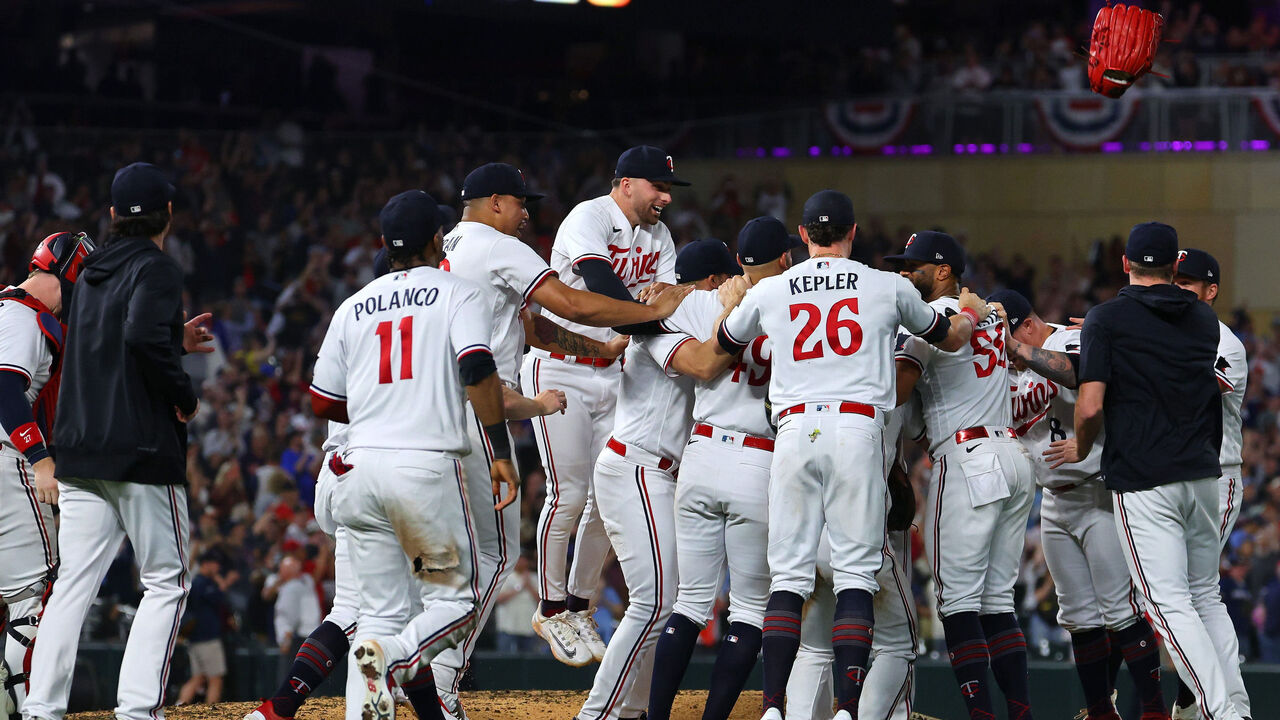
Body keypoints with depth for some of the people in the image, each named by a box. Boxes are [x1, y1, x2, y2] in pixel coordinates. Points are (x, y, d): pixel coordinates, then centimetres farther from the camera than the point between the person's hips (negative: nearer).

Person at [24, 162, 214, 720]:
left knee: (73, 584, 4)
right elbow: (144, 338, -25)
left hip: (80, 447, 7)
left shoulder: (92, 273, 17)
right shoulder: (156, 270, -7)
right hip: (142, 450, -7)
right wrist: (184, 394, -11)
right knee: (165, 580, 1)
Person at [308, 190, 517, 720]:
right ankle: (392, 658, -23)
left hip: (362, 468, 4)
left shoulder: (354, 307, 17)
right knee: (455, 598, 6)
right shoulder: (456, 294, 4)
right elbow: (478, 371, -12)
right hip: (429, 467, -4)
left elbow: (323, 402, 17)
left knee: (381, 613, 8)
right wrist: (501, 451, -11)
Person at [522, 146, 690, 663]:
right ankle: (551, 609, 6)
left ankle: (579, 608, 17)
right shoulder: (587, 219, -17)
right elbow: (601, 284, -33)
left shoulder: (659, 237, 7)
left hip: (613, 373, 7)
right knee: (569, 493, -9)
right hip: (559, 370, -7)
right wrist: (652, 329, -44)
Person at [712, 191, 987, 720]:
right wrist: (971, 315, 48)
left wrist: (730, 297, 50)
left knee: (788, 574, 3)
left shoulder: (768, 291, 10)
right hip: (858, 430, -1)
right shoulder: (888, 287, 8)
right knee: (856, 574, 0)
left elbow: (724, 345, 29)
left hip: (794, 431, 1)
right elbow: (949, 339, 25)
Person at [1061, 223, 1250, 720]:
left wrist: (1082, 448, 9)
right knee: (1206, 595, 17)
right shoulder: (1204, 320, 12)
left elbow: (1091, 407, -11)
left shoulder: (1107, 320, -4)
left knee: (1170, 604, -7)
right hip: (1203, 473, 5)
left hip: (1143, 481, -5)